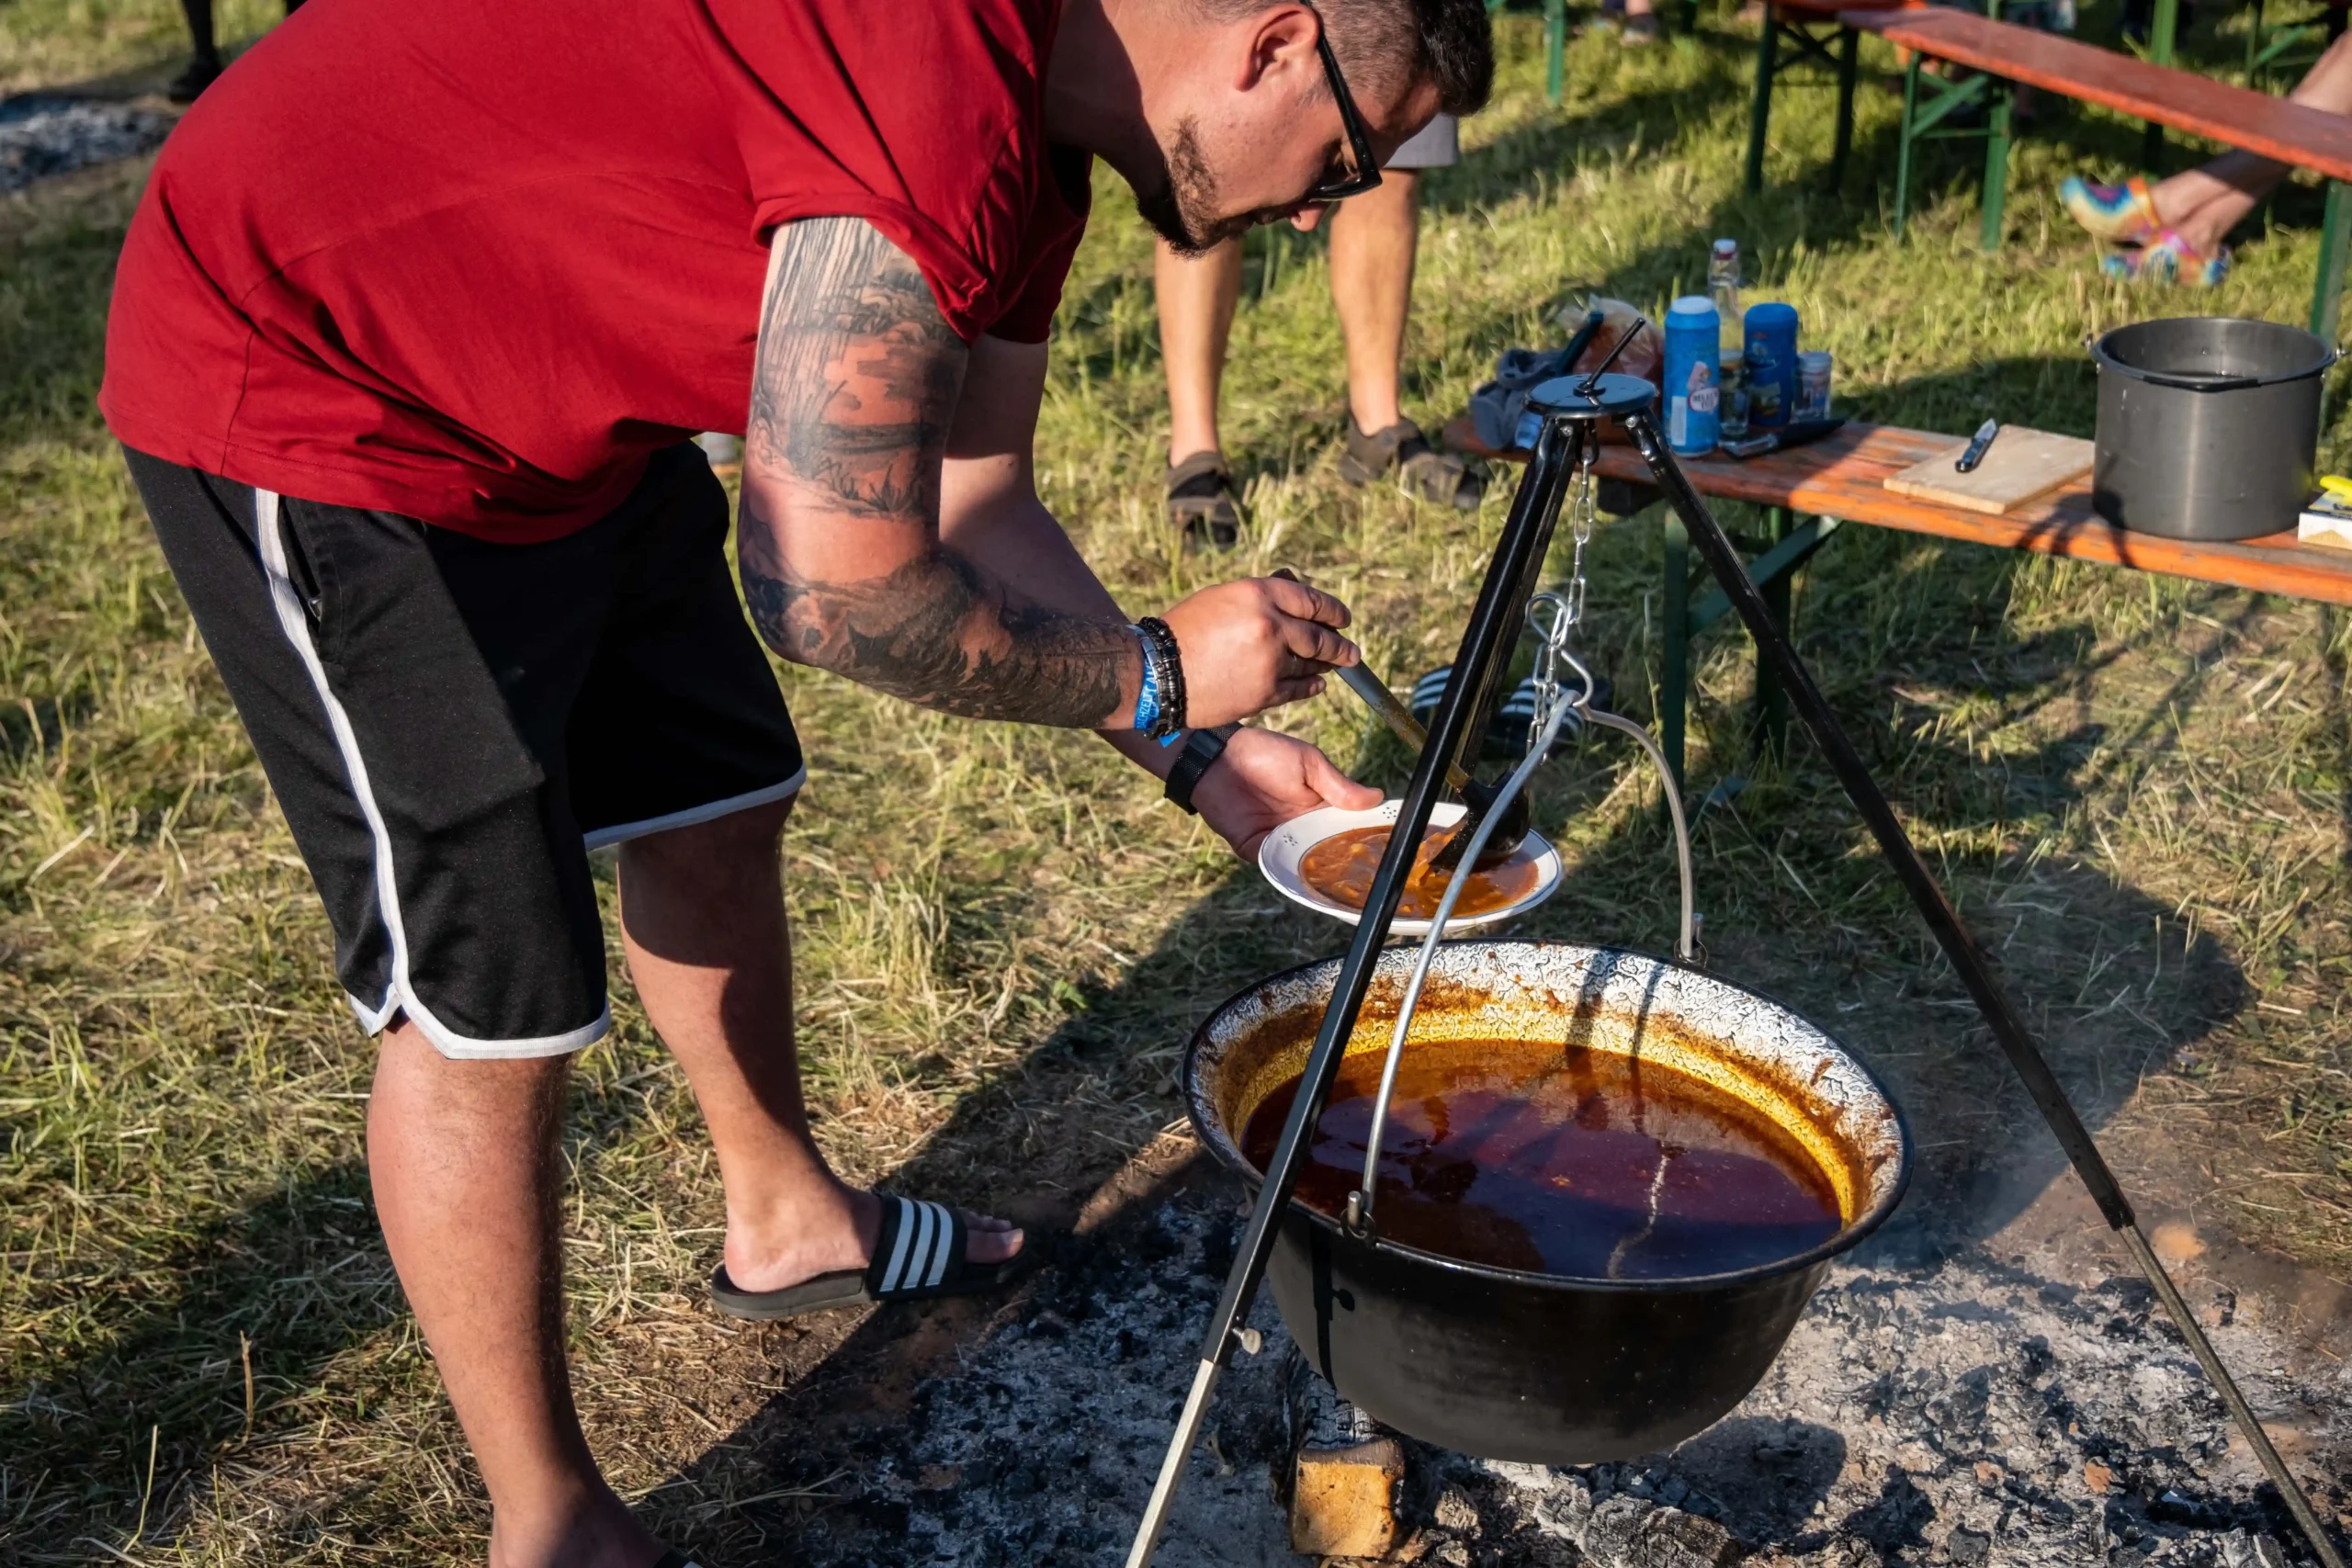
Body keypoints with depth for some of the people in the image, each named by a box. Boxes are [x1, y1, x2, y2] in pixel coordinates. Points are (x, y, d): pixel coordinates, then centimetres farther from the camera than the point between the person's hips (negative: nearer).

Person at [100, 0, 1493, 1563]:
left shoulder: (1033, 134, 1)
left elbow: (978, 511, 8)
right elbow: (841, 597, -27)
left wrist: (1199, 752, 5)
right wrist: (1151, 671, -13)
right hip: (302, 377, -10)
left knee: (715, 815, 18)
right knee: (486, 1006, -5)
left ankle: (789, 1222, 42)